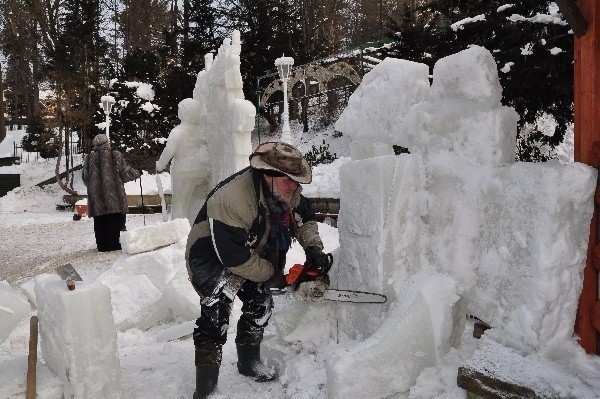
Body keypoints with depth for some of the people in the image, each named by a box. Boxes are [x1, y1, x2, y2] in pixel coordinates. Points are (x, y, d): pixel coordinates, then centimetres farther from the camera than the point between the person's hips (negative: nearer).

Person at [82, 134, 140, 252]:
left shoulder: (89, 158, 7)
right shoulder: (116, 155, -2)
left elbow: (85, 177, 11)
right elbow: (124, 171, -2)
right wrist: (136, 174, 15)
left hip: (96, 196, 3)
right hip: (114, 193, -3)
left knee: (100, 221, 8)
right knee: (114, 220, 2)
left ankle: (102, 245, 11)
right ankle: (113, 244, 2)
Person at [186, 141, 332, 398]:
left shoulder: (286, 192, -15)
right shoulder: (232, 199, -39)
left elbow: (305, 217, 5)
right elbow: (234, 257, -33)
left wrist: (313, 247, -11)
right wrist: (271, 274, -20)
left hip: (253, 254, 8)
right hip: (212, 256, -8)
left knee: (260, 305, 11)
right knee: (217, 310, -19)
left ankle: (249, 362, 33)